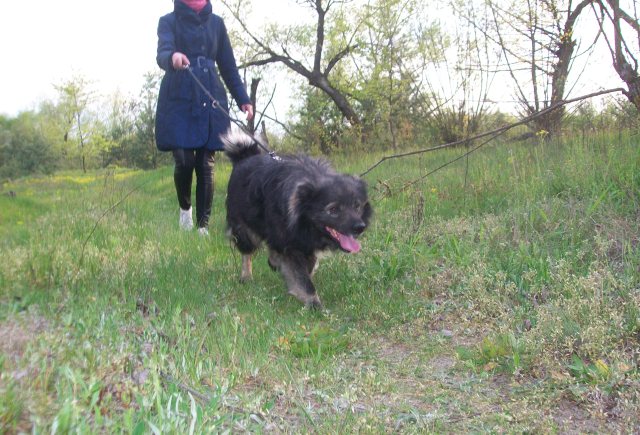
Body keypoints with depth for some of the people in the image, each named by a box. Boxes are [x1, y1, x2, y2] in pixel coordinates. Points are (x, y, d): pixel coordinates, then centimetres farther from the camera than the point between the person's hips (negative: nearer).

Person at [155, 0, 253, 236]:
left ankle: (203, 226, 2)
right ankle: (185, 207, 17)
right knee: (184, 161, -12)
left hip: (210, 101, 2)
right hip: (179, 101, -2)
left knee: (206, 165, -3)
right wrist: (172, 57, -39)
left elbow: (228, 64, 17)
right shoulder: (169, 21, 5)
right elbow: (162, 52, -14)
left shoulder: (216, 22, 14)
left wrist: (243, 99, 8)